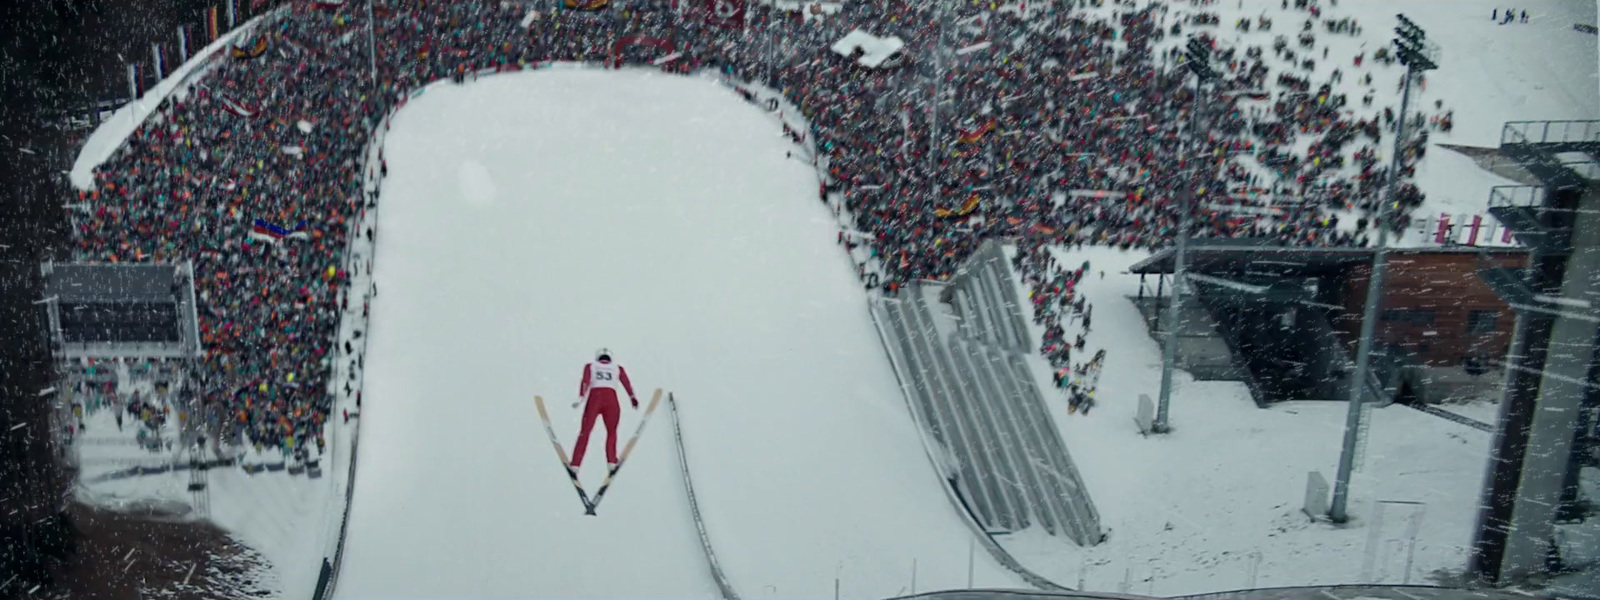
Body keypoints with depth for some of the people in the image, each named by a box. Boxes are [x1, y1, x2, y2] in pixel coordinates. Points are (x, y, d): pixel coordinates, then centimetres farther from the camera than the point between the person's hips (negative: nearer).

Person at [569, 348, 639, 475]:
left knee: (585, 431, 4)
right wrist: (633, 397, 0)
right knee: (611, 432, 15)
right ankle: (611, 461, 1)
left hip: (594, 398, 0)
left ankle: (575, 464, -3)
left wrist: (581, 398, -7)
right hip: (611, 399, 0)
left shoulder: (590, 366, 21)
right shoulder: (617, 368, 23)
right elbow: (626, 383, 7)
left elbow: (585, 381, 4)